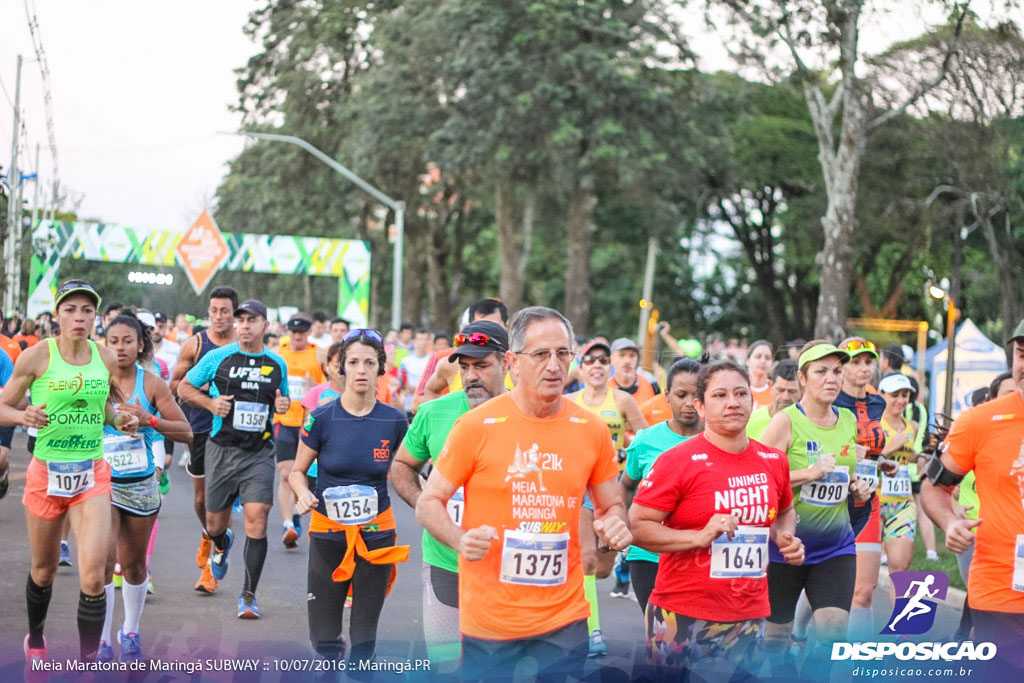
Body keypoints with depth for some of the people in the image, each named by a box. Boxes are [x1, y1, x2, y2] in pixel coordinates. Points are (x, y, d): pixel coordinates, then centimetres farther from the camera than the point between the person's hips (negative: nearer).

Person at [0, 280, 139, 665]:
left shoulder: (106, 358, 2)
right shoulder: (36, 356, -8)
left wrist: (120, 420, -1)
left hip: (92, 476, 1)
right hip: (46, 474, -1)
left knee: (92, 576, -11)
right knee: (44, 570, 15)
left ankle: (89, 664, -1)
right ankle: (35, 640, 43)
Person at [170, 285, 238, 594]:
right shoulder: (194, 344, 1)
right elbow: (175, 384, 9)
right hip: (201, 427, 2)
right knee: (201, 494, 10)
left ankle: (212, 567, 1)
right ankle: (207, 537, 41)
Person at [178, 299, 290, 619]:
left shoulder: (277, 364, 7)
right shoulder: (218, 357, 0)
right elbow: (184, 387, 9)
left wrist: (283, 404, -1)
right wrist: (210, 402, -9)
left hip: (259, 452, 0)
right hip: (222, 449, 0)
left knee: (257, 517, -14)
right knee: (215, 522, 9)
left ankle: (248, 594, -6)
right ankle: (221, 544, 49)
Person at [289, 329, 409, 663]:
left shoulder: (394, 421, -4)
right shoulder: (322, 419, -7)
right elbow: (297, 471, 1)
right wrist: (303, 494, -19)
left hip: (376, 534, 1)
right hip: (328, 534, 0)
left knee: (364, 640, 5)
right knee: (323, 639, 3)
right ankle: (332, 654, 33)